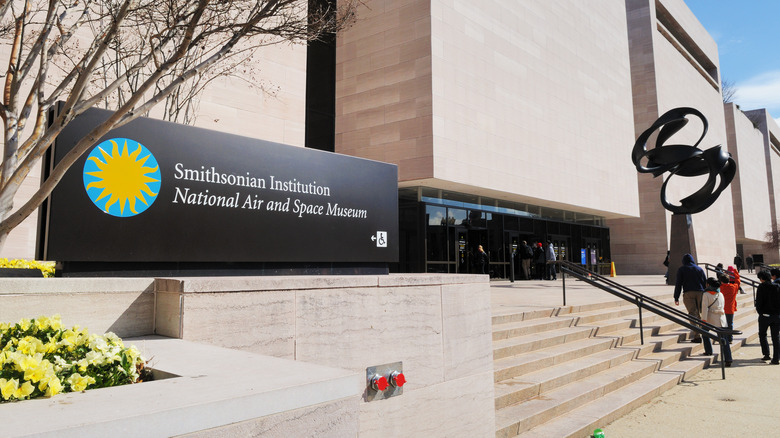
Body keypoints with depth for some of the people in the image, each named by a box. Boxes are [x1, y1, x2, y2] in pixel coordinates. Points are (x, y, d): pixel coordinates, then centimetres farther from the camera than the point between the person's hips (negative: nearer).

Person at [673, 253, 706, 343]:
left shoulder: (681, 269, 7)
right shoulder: (699, 269, 16)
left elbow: (678, 284, 2)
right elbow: (705, 283, 13)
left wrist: (676, 298, 3)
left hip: (688, 293, -3)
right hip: (700, 293, 3)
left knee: (692, 314, -5)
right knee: (700, 314, 9)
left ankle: (697, 336, -14)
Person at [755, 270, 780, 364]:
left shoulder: (762, 287, -8)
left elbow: (759, 301, -10)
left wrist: (759, 311, 3)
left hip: (765, 314, -4)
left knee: (762, 334, 14)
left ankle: (766, 354, 7)